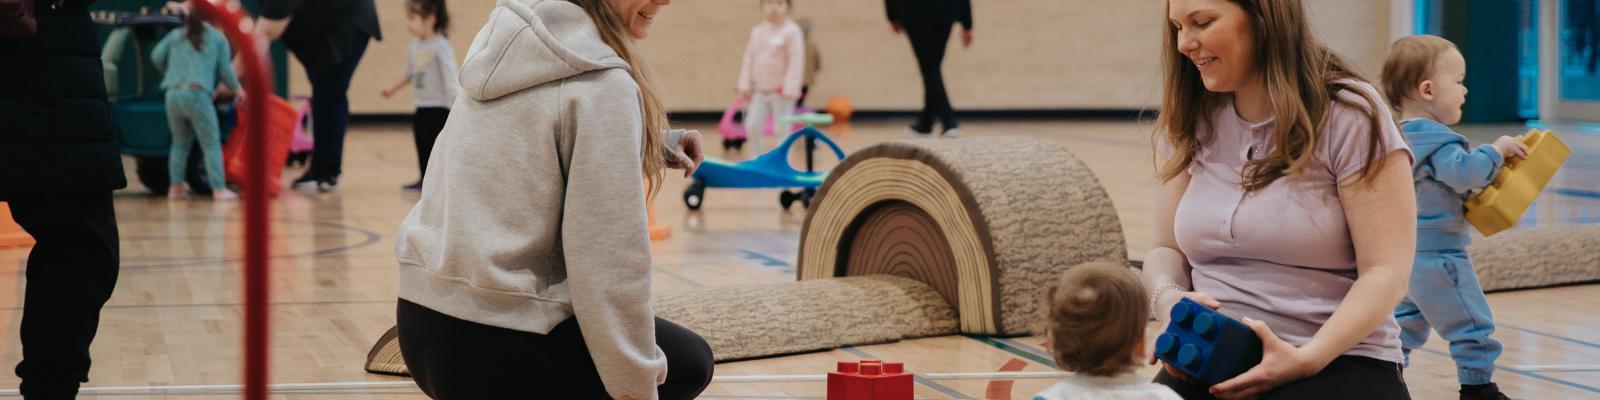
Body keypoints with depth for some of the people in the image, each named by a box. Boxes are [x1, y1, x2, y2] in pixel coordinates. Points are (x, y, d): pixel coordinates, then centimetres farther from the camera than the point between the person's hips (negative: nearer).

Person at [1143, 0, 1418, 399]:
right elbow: (1166, 249, 15)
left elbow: (1385, 271, -9)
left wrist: (1307, 359, -22)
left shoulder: (1349, 116, -5)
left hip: (1338, 363, -4)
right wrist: (1168, 299, -8)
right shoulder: (1189, 123, 10)